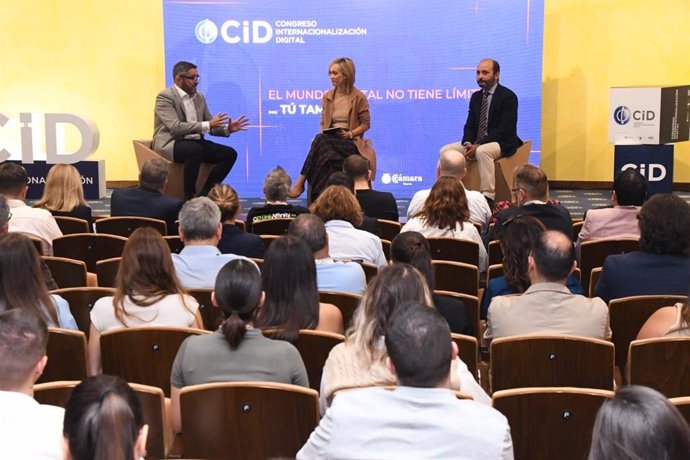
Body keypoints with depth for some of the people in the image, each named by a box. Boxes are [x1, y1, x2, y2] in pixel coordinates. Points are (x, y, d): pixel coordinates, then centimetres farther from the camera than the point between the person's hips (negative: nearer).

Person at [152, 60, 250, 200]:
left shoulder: (199, 97, 13)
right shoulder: (165, 97, -10)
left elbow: (209, 127, 14)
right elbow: (176, 127, -23)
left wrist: (227, 129, -7)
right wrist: (207, 125, -26)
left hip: (194, 143, 7)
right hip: (170, 144, -7)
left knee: (229, 153, -12)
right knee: (195, 150, -38)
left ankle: (205, 194, -11)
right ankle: (189, 196, -24)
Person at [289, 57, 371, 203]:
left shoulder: (358, 97, -2)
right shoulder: (327, 97, 12)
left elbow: (365, 124, 0)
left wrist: (350, 134, -15)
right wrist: (324, 132, -5)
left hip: (350, 142, -4)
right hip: (329, 140, 4)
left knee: (320, 143, -32)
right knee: (320, 141, -32)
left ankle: (300, 183, -30)